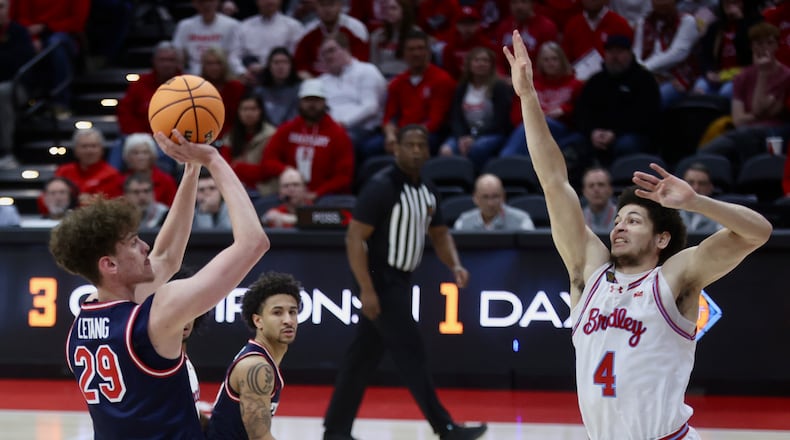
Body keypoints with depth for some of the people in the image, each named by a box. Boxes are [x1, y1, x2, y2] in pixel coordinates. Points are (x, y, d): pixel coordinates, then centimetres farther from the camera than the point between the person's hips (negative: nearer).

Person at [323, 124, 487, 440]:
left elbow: (439, 233, 19)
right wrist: (367, 289, -24)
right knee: (411, 352, -8)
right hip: (380, 282, -9)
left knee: (365, 356, 12)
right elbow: (354, 238, -19)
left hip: (399, 281, 9)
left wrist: (455, 265, -1)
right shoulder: (381, 187, -17)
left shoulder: (427, 190, 9)